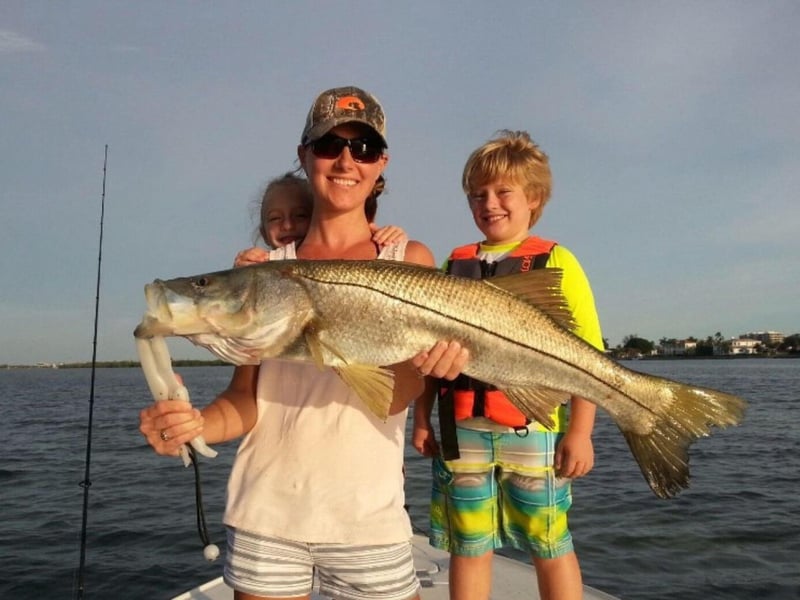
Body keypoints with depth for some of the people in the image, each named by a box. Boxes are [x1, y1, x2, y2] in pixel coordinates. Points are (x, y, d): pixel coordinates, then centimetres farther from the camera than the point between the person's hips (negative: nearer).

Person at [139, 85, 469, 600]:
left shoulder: (409, 260, -1)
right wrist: (196, 423, -21)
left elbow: (398, 396, -11)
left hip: (369, 518, 0)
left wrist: (425, 360, -32)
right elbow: (247, 398, -1)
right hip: (266, 515, 1)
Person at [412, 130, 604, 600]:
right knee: (468, 547, 12)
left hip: (532, 427, -3)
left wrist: (580, 431, -9)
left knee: (550, 548, 9)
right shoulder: (456, 263, 11)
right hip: (460, 429, 4)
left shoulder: (555, 262, 0)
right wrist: (422, 418, 9)